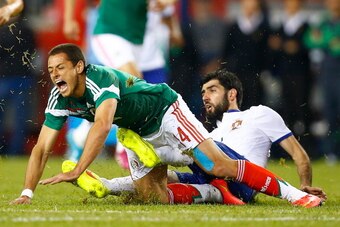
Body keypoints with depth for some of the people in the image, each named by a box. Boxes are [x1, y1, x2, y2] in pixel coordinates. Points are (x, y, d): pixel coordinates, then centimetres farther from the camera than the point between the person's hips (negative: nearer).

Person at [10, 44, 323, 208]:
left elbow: (101, 126, -49)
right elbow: (42, 149, -11)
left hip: (165, 111, -7)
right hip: (139, 134, 7)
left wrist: (76, 172, -55)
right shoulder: (59, 99, -12)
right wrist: (27, 193, -23)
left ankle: (292, 193, -9)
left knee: (219, 166, -18)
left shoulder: (100, 79, -34)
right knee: (150, 197, -5)